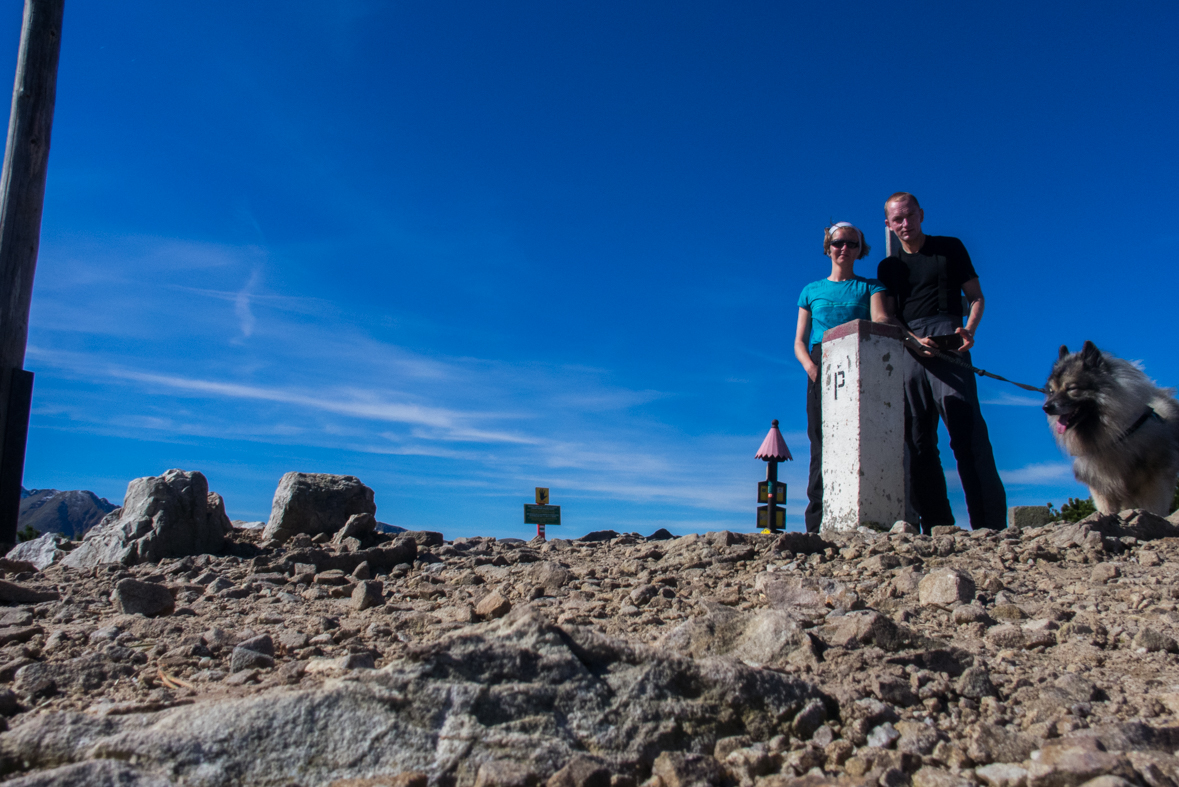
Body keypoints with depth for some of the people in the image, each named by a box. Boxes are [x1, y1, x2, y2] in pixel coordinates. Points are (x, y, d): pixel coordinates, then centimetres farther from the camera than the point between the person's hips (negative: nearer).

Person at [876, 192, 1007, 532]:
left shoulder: (950, 248, 16)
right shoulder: (888, 267, 21)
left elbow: (976, 296, 13)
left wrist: (969, 330, -7)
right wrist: (914, 340, -9)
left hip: (948, 346, -3)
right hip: (908, 351, 3)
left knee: (968, 432, -15)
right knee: (916, 441, -3)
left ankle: (990, 524, -17)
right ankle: (937, 527, 1)